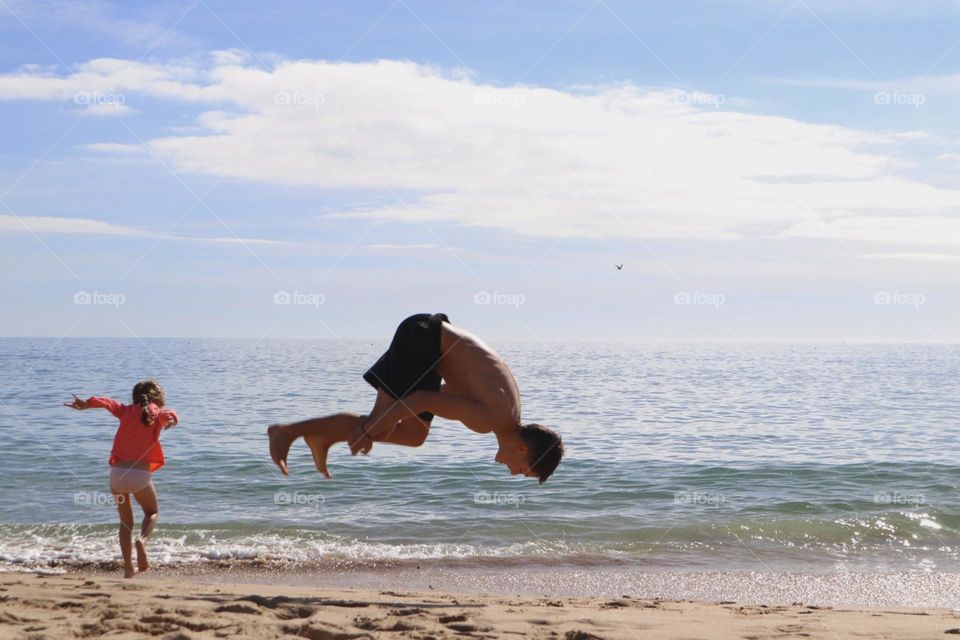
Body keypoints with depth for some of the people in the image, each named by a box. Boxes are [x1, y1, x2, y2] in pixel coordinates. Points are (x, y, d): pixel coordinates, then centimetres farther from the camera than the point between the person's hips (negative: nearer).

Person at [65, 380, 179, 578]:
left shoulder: (126, 411, 15)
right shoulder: (157, 414, 8)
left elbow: (109, 403, -3)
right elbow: (168, 414, -15)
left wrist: (87, 404, -14)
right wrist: (171, 418, -34)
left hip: (117, 473, 2)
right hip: (141, 475, -2)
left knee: (126, 521, 19)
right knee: (152, 513, 21)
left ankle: (128, 567, 10)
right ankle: (143, 540, -10)